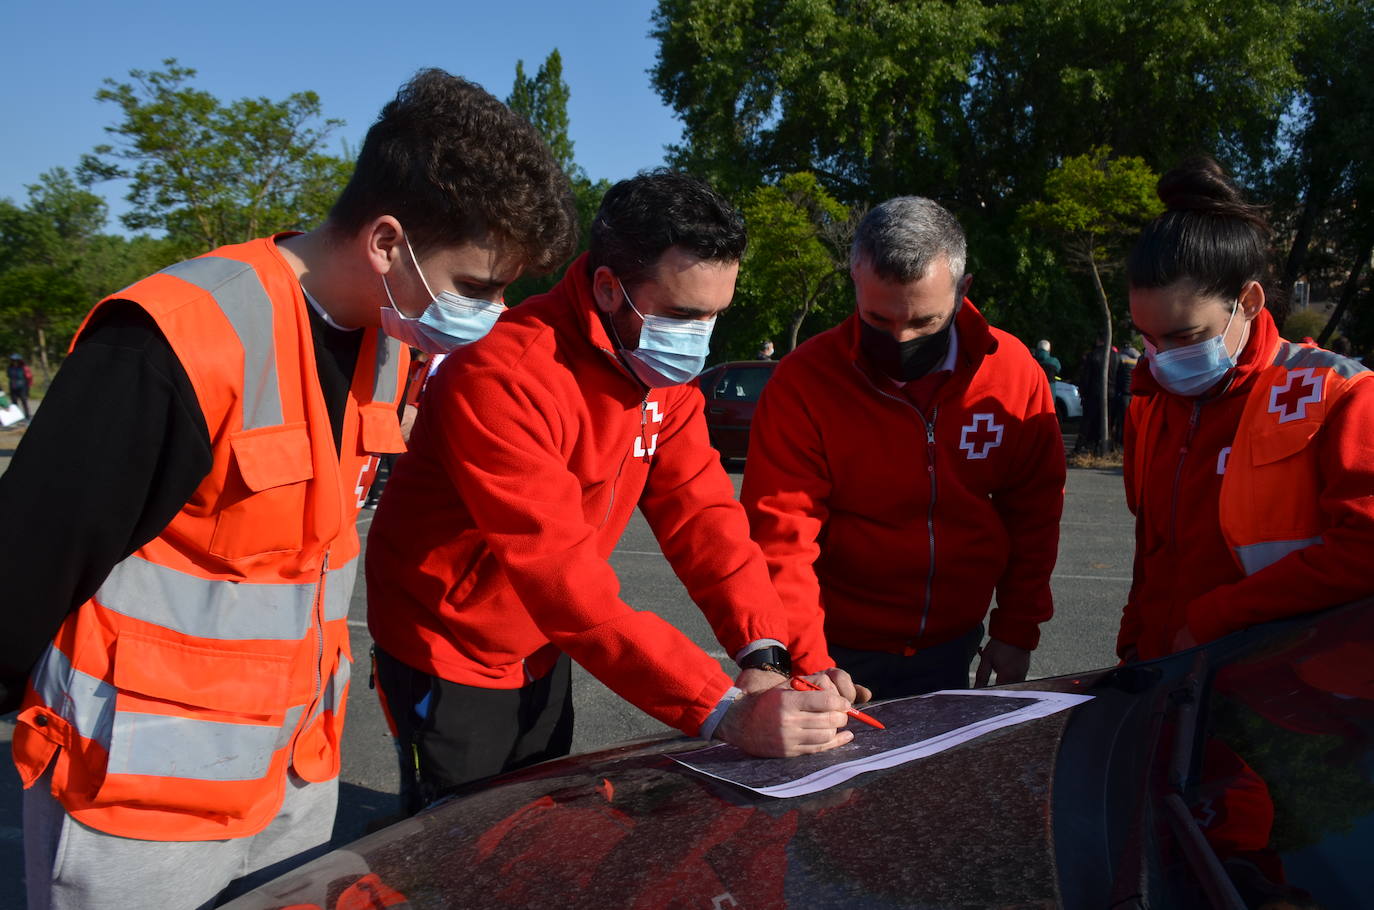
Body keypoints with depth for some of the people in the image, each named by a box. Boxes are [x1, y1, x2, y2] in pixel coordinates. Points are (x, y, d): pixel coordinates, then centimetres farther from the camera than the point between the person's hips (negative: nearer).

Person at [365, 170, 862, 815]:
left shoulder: (663, 370, -6)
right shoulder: (504, 375, -32)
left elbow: (699, 510, -9)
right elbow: (563, 577, -37)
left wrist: (762, 653, -24)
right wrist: (724, 712, -40)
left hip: (542, 653, 8)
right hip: (451, 658, -7)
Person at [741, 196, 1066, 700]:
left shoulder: (1013, 371, -7)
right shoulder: (804, 381, -17)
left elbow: (1034, 513, 4)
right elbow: (781, 539, -19)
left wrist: (1017, 631, 3)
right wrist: (808, 665, -26)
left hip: (950, 651, 3)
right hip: (839, 651, -3)